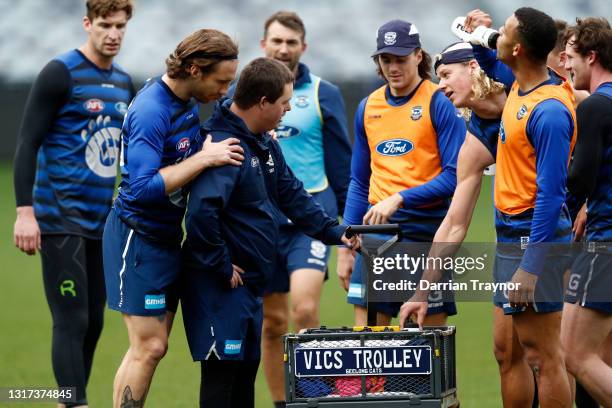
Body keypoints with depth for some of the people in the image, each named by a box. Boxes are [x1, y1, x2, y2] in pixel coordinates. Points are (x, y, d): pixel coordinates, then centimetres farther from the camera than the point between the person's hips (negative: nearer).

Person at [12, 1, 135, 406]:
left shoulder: (124, 82, 13)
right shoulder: (61, 73, -8)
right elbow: (28, 144, -10)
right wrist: (25, 211, -16)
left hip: (103, 222, 7)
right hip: (61, 219, -7)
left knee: (93, 322, 7)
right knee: (72, 321, -10)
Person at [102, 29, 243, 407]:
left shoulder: (188, 100, 5)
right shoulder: (151, 111, -23)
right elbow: (142, 188, -30)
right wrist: (203, 159, -29)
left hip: (167, 235, 9)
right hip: (138, 238, -9)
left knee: (151, 347, 10)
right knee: (149, 347, -8)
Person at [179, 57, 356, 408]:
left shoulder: (265, 144, 11)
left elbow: (292, 195, 21)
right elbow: (202, 213, -33)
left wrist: (334, 232, 13)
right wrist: (221, 267, -24)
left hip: (250, 281, 10)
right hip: (222, 283, -10)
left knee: (247, 366, 14)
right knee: (222, 368, -7)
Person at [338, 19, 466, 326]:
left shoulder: (439, 103, -5)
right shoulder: (367, 108, 12)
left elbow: (454, 175, -12)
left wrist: (399, 199, -20)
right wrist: (345, 248, 14)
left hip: (426, 231, -5)